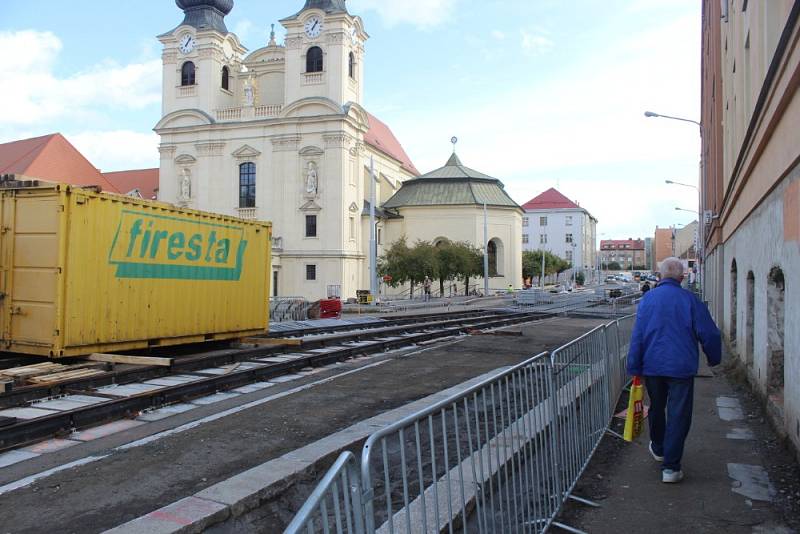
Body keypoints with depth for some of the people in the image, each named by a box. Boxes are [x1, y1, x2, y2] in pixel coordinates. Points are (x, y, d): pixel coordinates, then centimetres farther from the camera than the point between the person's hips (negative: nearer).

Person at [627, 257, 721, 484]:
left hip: (652, 366, 3)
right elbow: (709, 334, -3)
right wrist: (714, 359, 15)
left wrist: (635, 369, 5)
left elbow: (637, 336, 0)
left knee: (656, 409, 22)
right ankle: (670, 467, 2)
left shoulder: (647, 299, 0)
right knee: (678, 416, 2)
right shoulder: (690, 300, -7)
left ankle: (658, 449, 42)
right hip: (681, 368, -3)